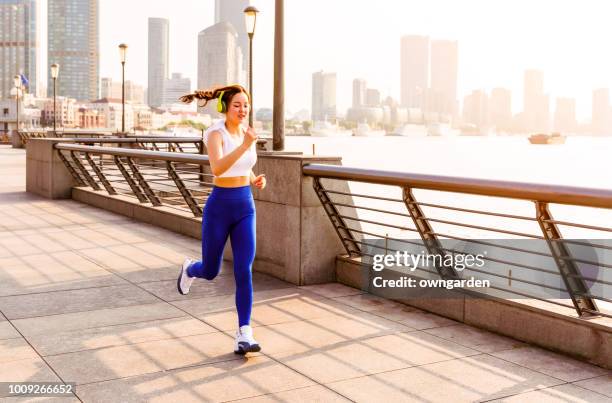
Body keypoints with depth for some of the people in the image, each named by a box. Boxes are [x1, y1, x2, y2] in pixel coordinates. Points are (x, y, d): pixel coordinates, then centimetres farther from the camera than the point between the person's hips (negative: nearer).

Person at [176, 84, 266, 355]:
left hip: (245, 207, 4)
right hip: (219, 208, -4)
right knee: (210, 272, 13)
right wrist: (244, 146, -42)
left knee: (244, 272, -10)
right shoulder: (215, 134, -14)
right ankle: (190, 269, 51)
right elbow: (217, 169, -33)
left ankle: (244, 336, -7)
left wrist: (257, 180, 2)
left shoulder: (248, 133, 6)